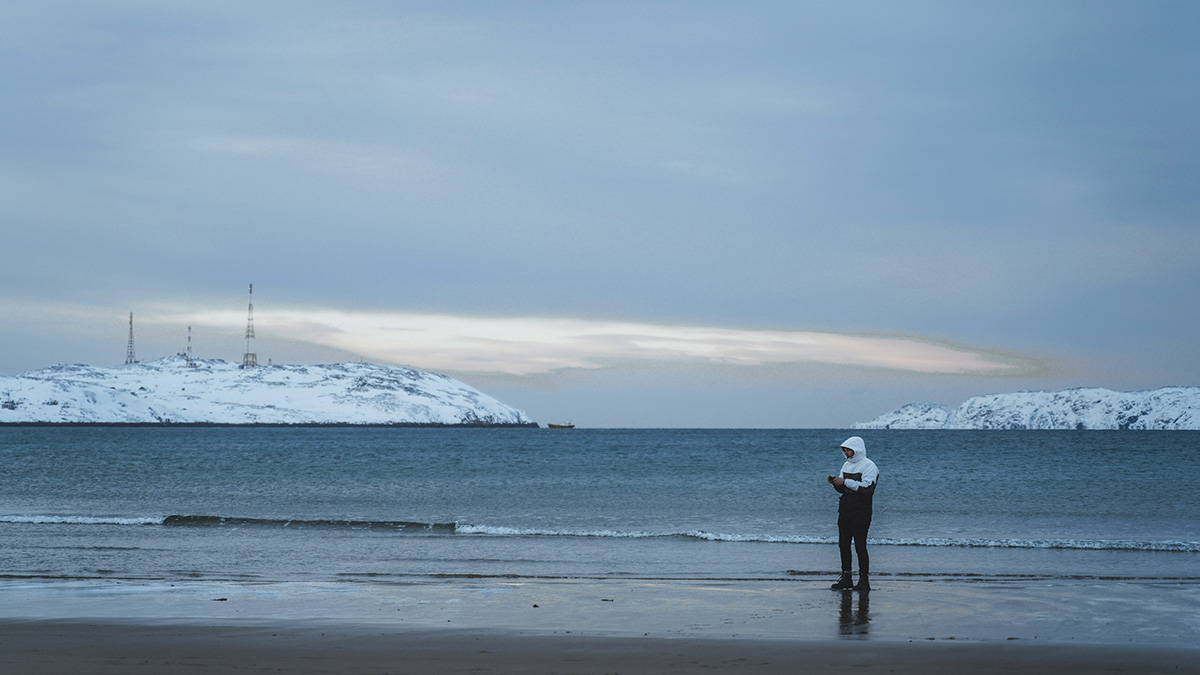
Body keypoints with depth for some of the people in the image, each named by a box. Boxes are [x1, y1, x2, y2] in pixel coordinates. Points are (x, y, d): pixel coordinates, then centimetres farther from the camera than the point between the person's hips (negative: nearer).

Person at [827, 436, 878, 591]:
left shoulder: (868, 466, -7)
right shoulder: (847, 465, 17)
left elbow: (867, 488, -19)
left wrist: (845, 482, -19)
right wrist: (836, 483, 0)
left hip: (860, 512, -7)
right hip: (845, 511, 7)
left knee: (860, 545, -8)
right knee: (843, 544, 6)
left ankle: (864, 579, -4)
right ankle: (845, 577, 13)